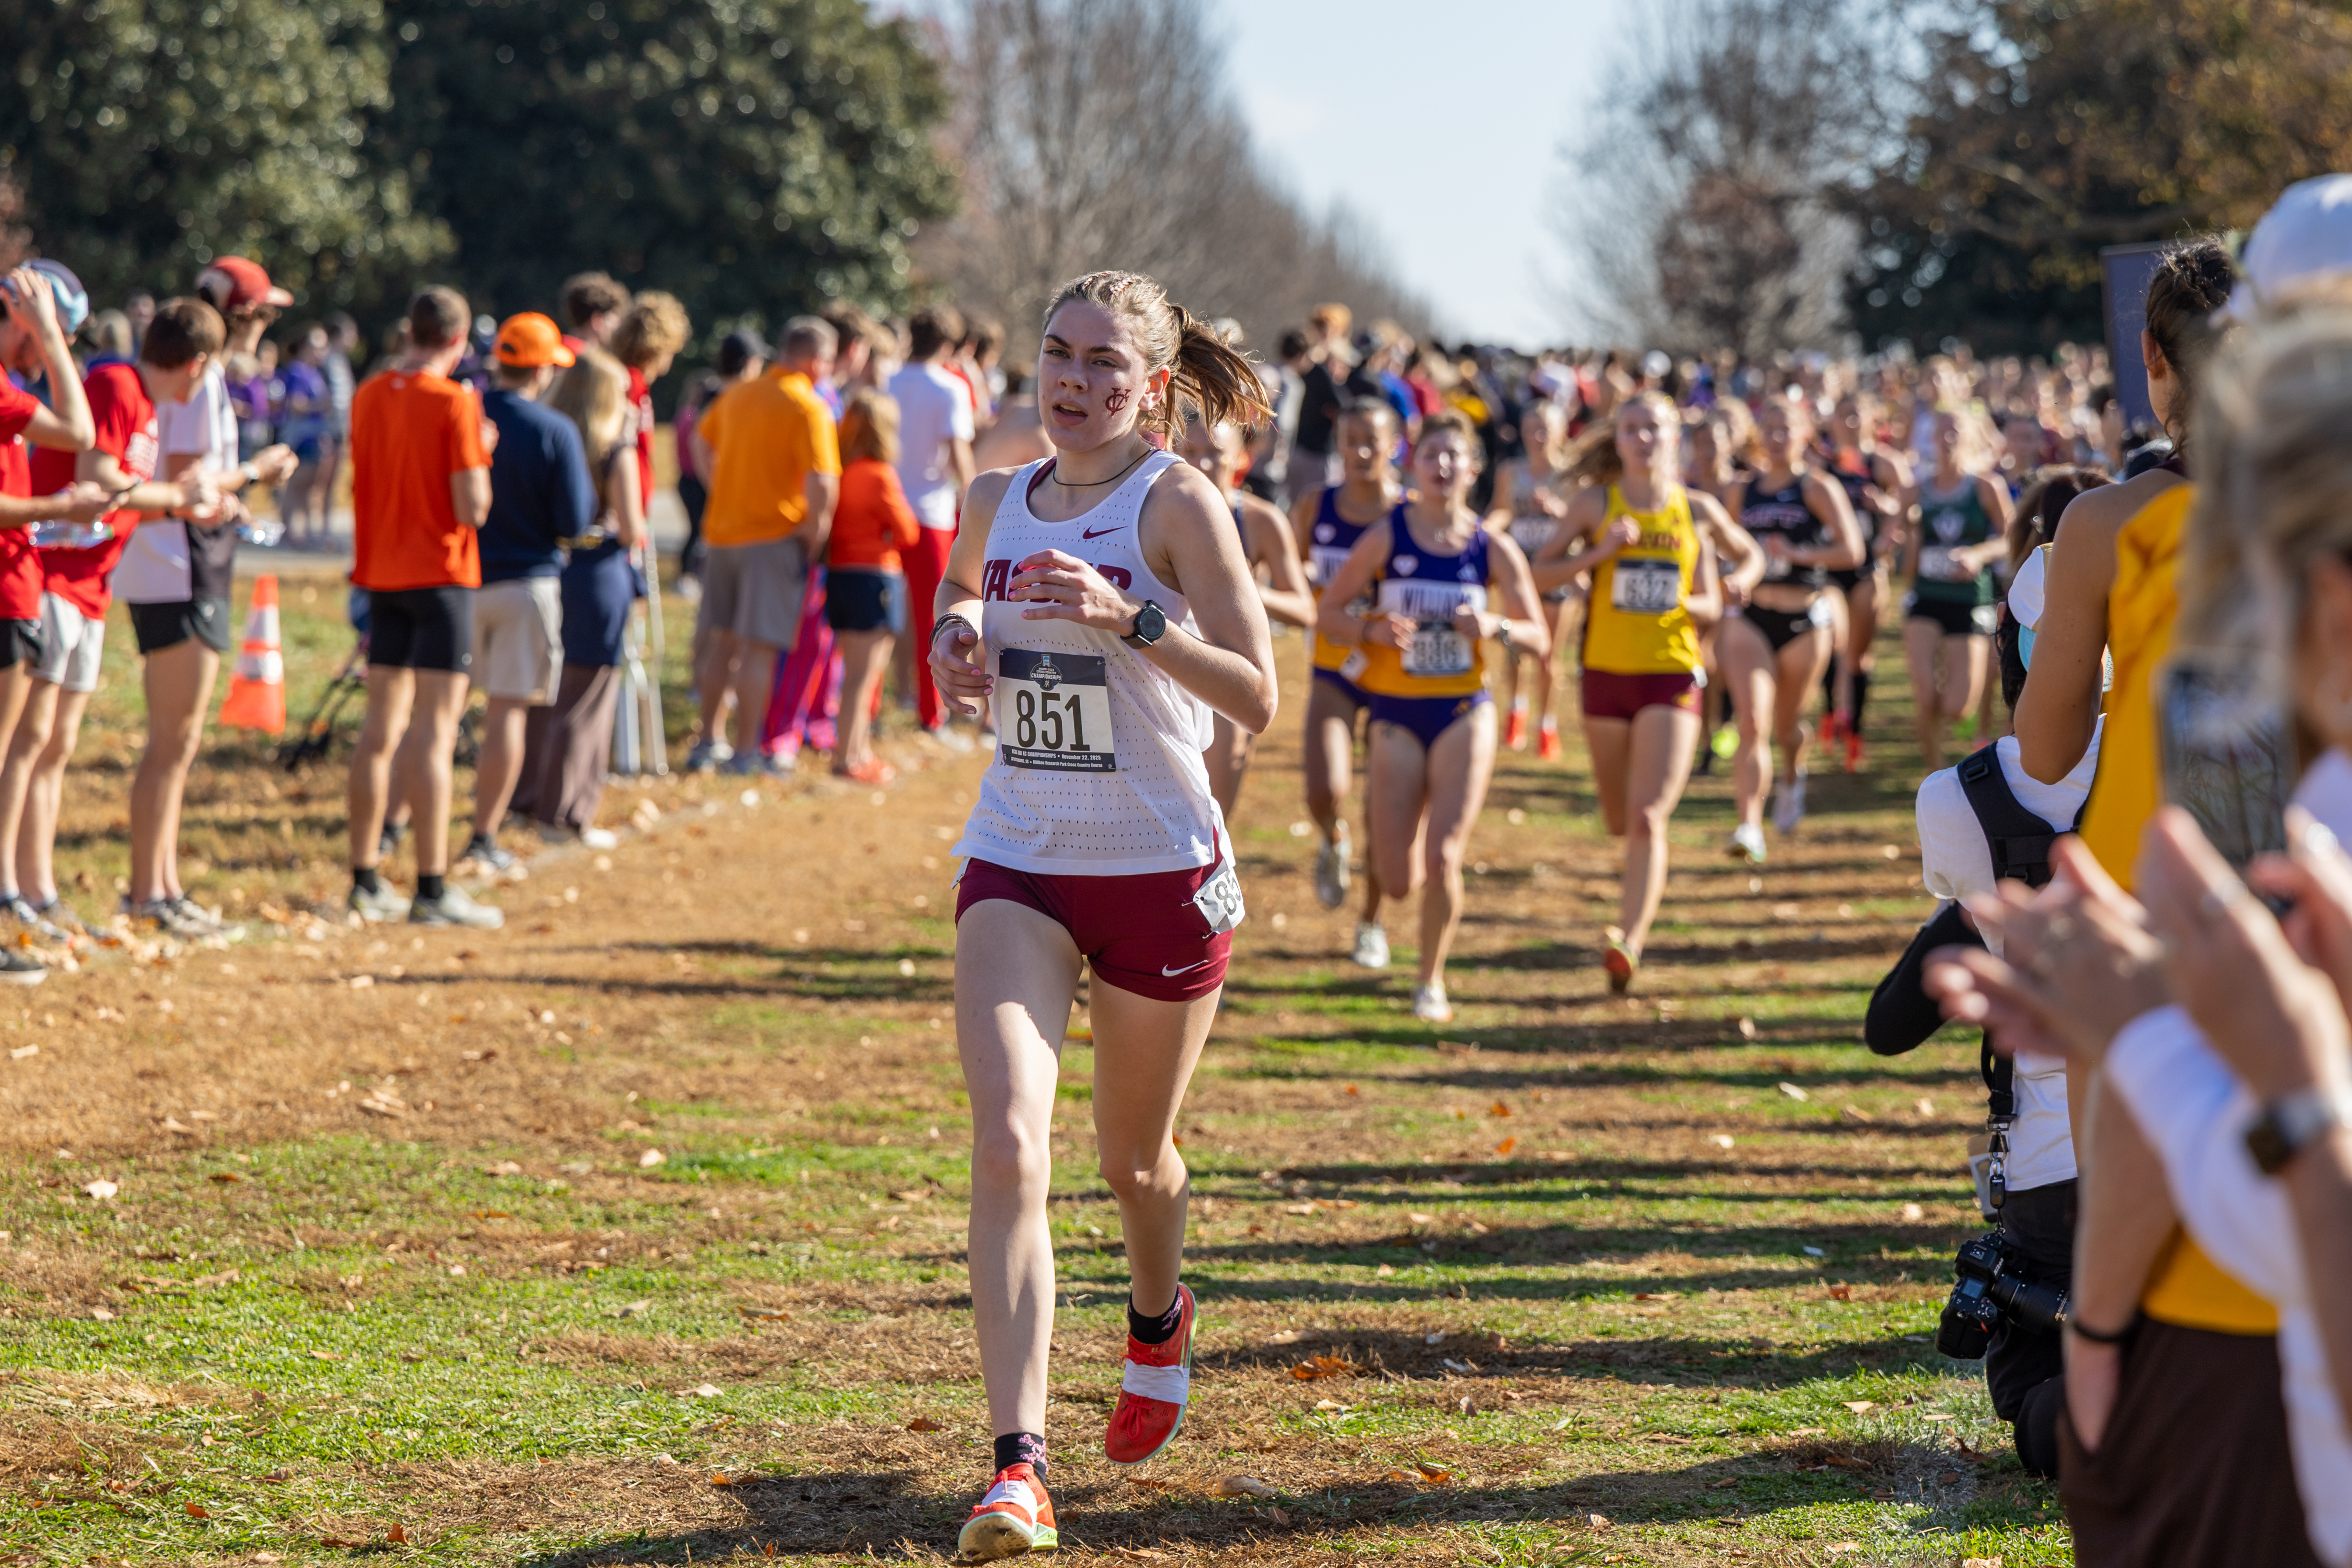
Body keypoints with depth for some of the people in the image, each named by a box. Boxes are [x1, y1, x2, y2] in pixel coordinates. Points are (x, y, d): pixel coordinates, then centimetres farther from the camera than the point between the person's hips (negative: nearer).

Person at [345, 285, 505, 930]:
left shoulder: (368, 397, 7)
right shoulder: (453, 402, -14)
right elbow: (472, 507, -17)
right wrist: (481, 452, -1)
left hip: (382, 573, 7)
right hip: (439, 574, -7)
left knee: (381, 728, 11)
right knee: (434, 731, -7)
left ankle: (366, 881, 13)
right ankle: (433, 890, -9)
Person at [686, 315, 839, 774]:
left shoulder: (738, 395, 10)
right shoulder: (808, 409, -13)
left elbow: (702, 443, 25)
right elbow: (822, 483, -22)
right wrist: (815, 533, -9)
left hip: (722, 529, 7)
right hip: (774, 534, -7)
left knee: (722, 641, 15)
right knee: (760, 646, -4)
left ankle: (708, 742, 20)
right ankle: (747, 750, -4)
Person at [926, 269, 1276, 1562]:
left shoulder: (1177, 504, -10)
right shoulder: (995, 504, 4)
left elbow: (1255, 698, -15)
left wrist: (1128, 620, -28)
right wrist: (955, 644, 4)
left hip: (1160, 871, -3)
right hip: (1017, 868, 3)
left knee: (1132, 1158, 16)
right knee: (1007, 1143, -18)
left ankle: (1157, 1319, 52)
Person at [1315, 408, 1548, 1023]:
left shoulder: (1492, 548, -1)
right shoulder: (1386, 537, -5)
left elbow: (1539, 638, 4)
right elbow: (1327, 613, 0)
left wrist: (1497, 626, -17)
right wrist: (1372, 631, -20)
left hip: (1464, 711, 0)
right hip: (1397, 713, 0)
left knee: (1442, 859, -12)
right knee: (1398, 881, -1)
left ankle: (1432, 980, 10)